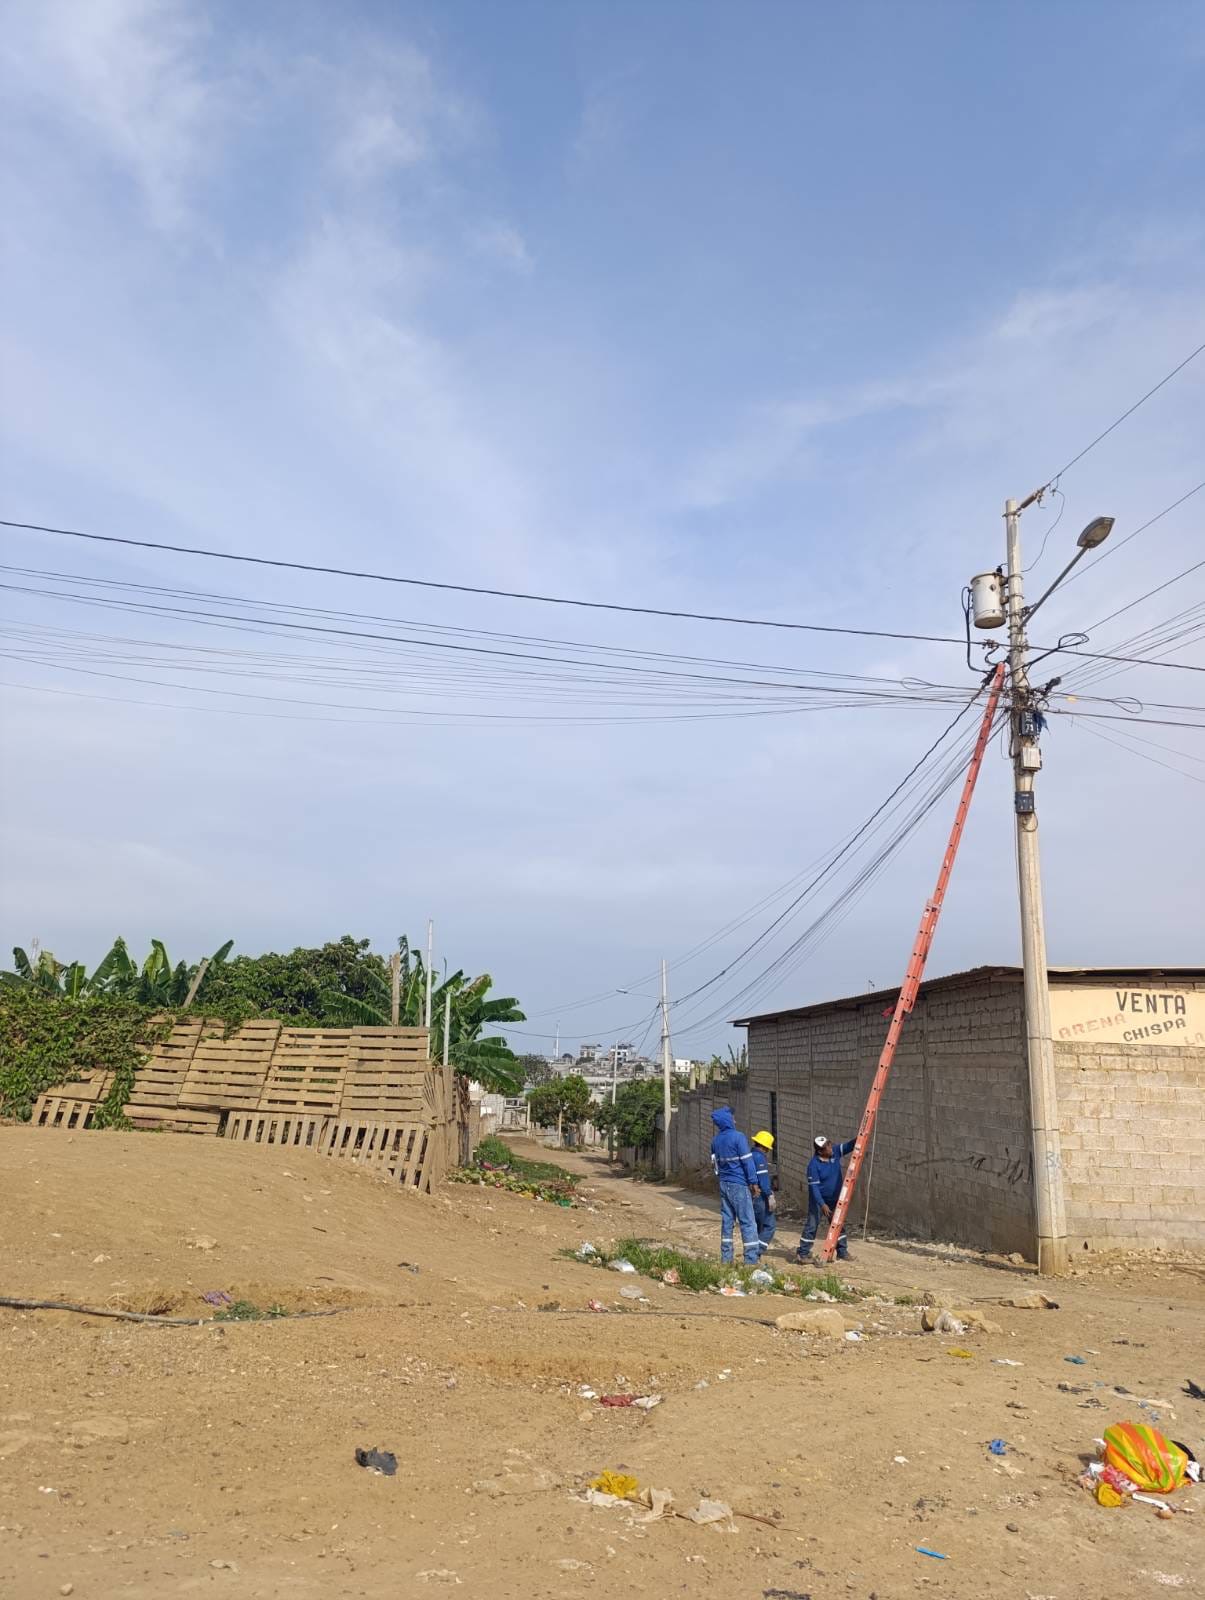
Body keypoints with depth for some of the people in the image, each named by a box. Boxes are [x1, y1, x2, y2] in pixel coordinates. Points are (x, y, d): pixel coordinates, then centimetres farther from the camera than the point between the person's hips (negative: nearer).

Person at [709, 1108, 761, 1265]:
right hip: (739, 1185, -7)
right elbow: (747, 1161, -14)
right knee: (747, 1222, -3)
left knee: (727, 1221, 11)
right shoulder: (738, 1137, -13)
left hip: (724, 1184, 7)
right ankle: (751, 1260, -4)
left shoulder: (715, 1140, 8)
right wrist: (753, 1182, -10)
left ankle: (726, 1258, 13)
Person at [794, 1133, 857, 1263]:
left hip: (834, 1198, 6)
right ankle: (803, 1253, 5)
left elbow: (849, 1146, -5)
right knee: (812, 1225, -2)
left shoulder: (835, 1152, -6)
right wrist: (822, 1204, -26)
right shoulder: (814, 1164, -24)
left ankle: (843, 1252, 22)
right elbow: (813, 1186, -22)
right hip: (818, 1199, -6)